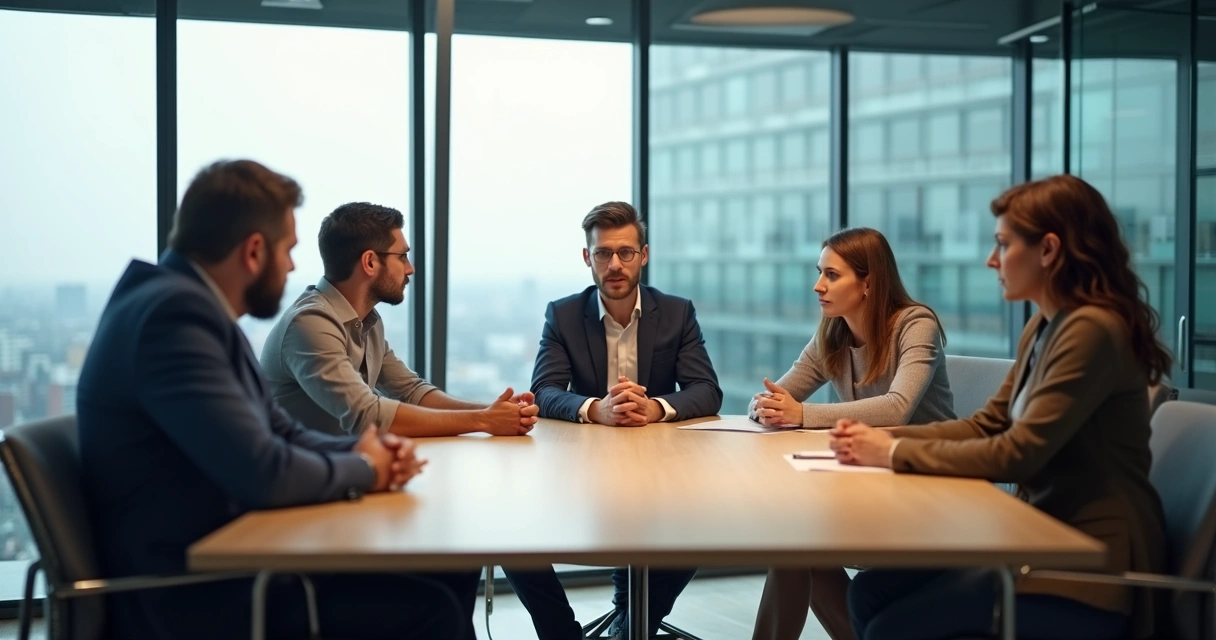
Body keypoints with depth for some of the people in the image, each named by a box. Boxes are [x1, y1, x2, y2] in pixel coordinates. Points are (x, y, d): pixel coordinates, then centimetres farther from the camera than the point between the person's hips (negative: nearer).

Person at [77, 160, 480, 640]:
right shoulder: (175, 312, -21)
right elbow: (261, 473, -28)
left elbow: (280, 433, 16)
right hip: (192, 596, -10)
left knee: (452, 571, 7)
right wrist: (363, 469, -9)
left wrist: (367, 451, -4)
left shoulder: (194, 304, 10)